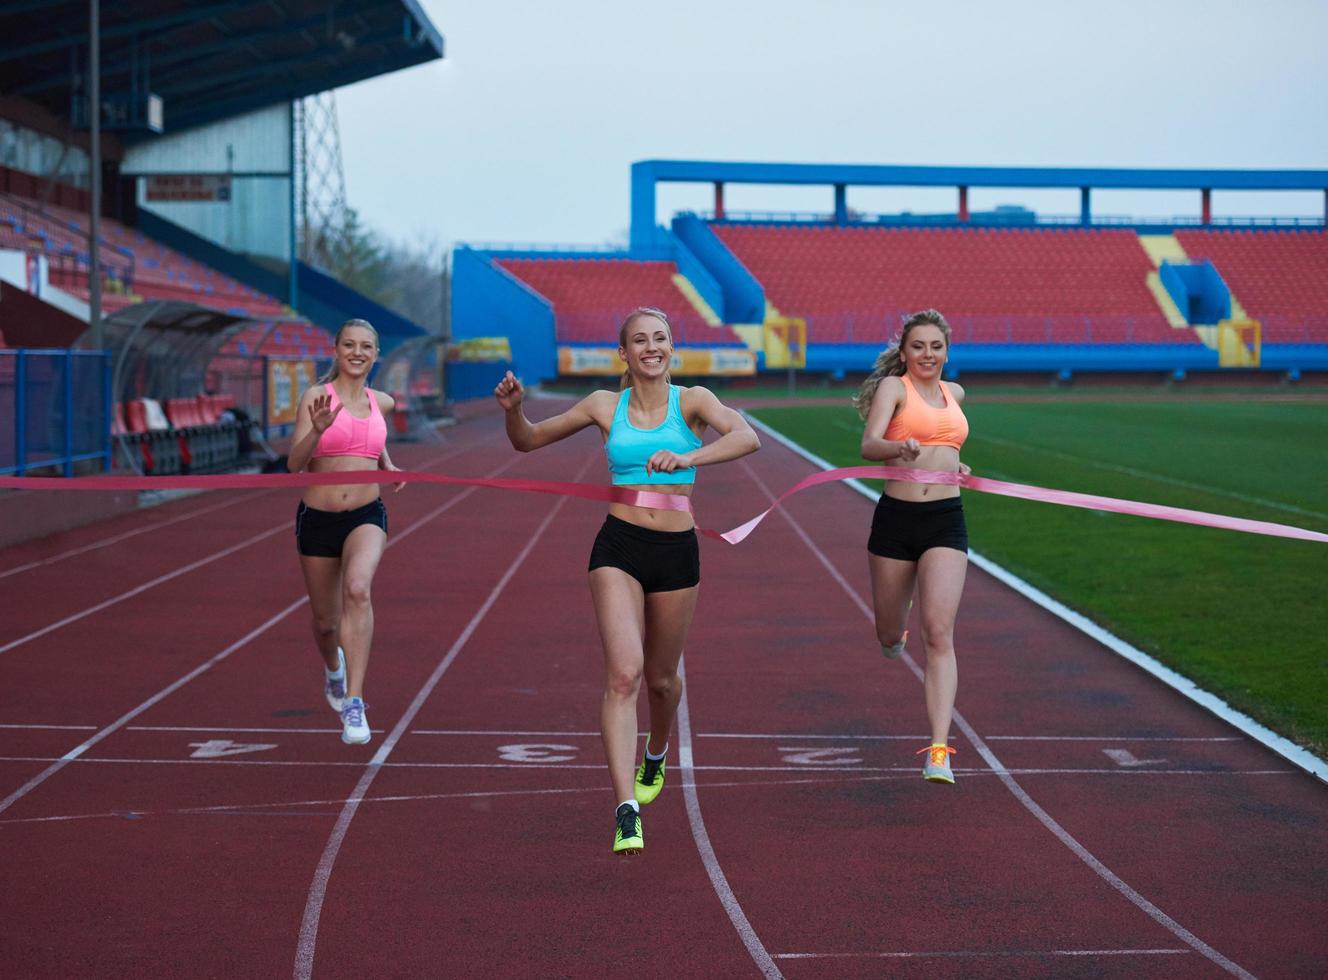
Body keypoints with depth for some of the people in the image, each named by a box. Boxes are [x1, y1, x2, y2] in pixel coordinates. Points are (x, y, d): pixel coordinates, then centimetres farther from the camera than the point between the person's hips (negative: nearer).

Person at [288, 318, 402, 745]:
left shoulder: (382, 403, 7)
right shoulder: (316, 397, -5)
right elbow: (294, 463, -15)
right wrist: (317, 430, -33)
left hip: (366, 517, 1)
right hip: (317, 518, -1)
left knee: (357, 588, -30)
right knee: (325, 621, 12)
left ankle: (354, 702, -32)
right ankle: (333, 666, 50)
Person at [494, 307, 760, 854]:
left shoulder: (692, 401, 0)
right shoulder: (605, 406, 5)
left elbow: (747, 438, -20)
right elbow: (528, 441, 15)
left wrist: (688, 458, -36)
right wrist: (513, 409, -7)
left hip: (677, 550, 1)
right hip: (619, 547, -1)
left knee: (661, 678, 16)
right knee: (624, 672, -18)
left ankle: (656, 755, 50)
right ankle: (626, 810, -23)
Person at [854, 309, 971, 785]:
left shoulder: (954, 392, 15)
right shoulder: (893, 386, -1)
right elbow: (869, 445, -19)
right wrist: (899, 448, -40)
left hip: (946, 520, 2)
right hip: (897, 516, -2)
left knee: (938, 633, -13)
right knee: (888, 635, 12)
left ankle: (939, 750, -18)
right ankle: (895, 635, 53)